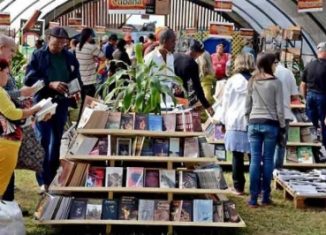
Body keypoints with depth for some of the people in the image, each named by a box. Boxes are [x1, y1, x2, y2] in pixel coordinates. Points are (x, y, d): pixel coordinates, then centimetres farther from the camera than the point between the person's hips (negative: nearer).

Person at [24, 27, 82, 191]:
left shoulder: (70, 58, 5)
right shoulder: (38, 56, -3)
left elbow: (76, 79, 12)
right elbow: (29, 79, -10)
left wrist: (77, 93, -9)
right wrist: (50, 84, -23)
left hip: (61, 104, 3)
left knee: (56, 141, 11)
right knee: (43, 141, -4)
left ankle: (51, 179, 23)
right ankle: (43, 181, 4)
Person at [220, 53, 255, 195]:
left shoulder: (232, 81, 0)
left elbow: (225, 103, 6)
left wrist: (223, 121, 15)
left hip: (235, 122, 0)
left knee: (237, 156, 5)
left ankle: (239, 187, 8)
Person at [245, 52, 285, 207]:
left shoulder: (252, 82, 4)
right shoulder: (275, 83, -7)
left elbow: (247, 105, 8)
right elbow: (279, 108, -6)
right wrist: (282, 126, 3)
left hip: (254, 123, 3)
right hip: (270, 124, -3)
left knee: (255, 160, 3)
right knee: (268, 160, 5)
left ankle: (253, 198, 4)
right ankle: (265, 197, 10)